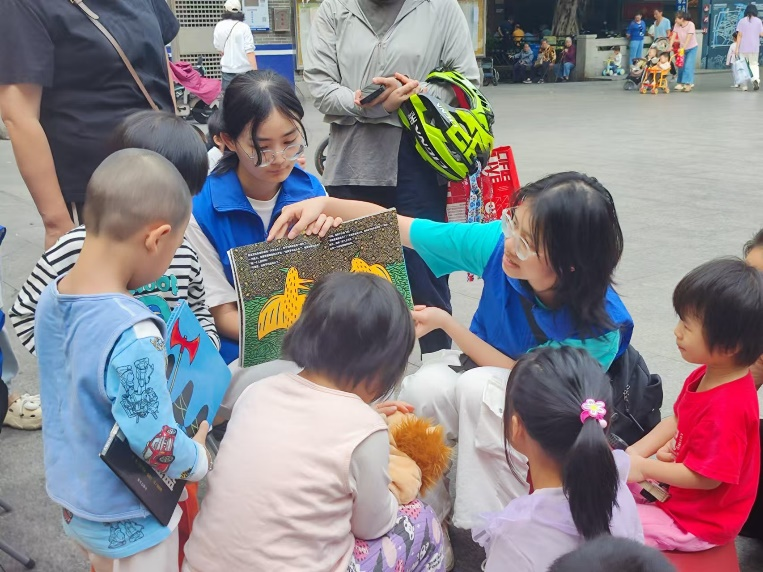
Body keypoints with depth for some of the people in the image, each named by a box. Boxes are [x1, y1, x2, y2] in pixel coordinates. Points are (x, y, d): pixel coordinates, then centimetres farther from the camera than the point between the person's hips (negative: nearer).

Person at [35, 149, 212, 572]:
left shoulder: (51, 300, -10)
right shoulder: (133, 335, -34)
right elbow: (157, 448, -29)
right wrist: (200, 458, -9)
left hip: (70, 500, 7)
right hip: (127, 521, -6)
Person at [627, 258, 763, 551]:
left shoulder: (726, 408, -35)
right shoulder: (705, 375, -5)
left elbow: (707, 477, -29)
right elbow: (677, 420, 9)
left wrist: (644, 467, -19)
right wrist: (635, 452, -3)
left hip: (697, 522, -9)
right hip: (677, 493, 9)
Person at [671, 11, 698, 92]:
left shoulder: (690, 24, -21)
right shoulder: (676, 25, -7)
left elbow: (688, 38, -28)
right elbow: (673, 36, -11)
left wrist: (683, 47, -36)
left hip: (692, 48, -5)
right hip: (682, 48, 5)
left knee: (688, 66, -12)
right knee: (681, 65, 6)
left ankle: (688, 83, -10)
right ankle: (681, 83, 16)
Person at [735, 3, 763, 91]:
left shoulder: (742, 21, -3)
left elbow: (739, 35, -6)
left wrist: (737, 48, -4)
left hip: (743, 48, -1)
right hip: (754, 48, 1)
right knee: (754, 64, 12)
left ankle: (744, 85, 6)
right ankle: (756, 79, -16)